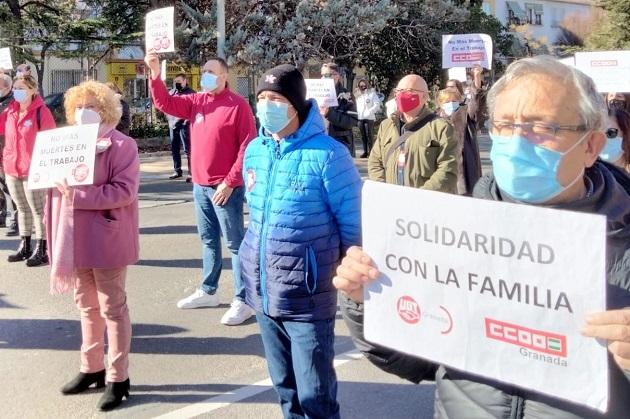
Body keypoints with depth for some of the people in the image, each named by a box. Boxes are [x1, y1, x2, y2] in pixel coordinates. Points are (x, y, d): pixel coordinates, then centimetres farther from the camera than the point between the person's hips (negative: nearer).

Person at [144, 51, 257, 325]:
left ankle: (243, 301, 3)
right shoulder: (196, 101, 10)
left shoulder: (238, 105, -10)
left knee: (235, 243, -2)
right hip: (199, 185, 7)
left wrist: (230, 182, -17)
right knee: (209, 240, 17)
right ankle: (208, 291, 29)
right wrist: (155, 74, -7)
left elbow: (247, 147, -13)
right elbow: (165, 103, 8)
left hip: (225, 187, -7)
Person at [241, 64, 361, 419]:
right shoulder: (255, 150, 5)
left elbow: (353, 224, -9)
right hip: (263, 291, 6)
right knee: (285, 384, 20)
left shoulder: (327, 154, -15)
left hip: (307, 296, -6)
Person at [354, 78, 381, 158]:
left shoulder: (372, 93, 2)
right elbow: (356, 105, 14)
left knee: (369, 135, -7)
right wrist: (357, 113, -3)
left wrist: (370, 112, -14)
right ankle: (365, 151, 12)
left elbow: (377, 105, -6)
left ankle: (370, 151, -4)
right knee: (363, 136, 7)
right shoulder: (357, 94, 16)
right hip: (360, 118, 5)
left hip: (369, 118, -5)